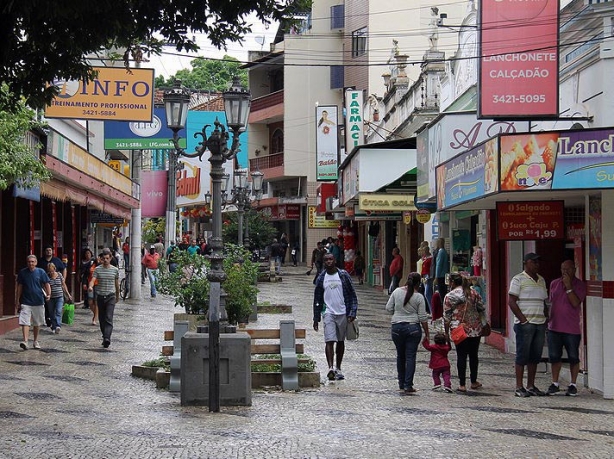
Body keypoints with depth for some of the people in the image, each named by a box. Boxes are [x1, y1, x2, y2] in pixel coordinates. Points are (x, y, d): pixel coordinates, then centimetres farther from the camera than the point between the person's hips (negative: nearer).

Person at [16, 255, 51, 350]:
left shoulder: (41, 272, 0)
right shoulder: (22, 273, 2)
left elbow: (46, 284, 3)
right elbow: (19, 287, 8)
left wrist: (48, 294, -15)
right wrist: (17, 301, 7)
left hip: (38, 302, 0)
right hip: (25, 302, 0)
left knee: (37, 324, 11)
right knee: (25, 322, -13)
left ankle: (36, 341, 25)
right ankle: (25, 341, -19)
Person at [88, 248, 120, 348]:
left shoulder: (115, 270, 4)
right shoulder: (97, 269, 2)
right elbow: (93, 280, -12)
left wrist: (117, 295, 25)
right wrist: (90, 286, -34)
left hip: (110, 296, -2)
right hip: (100, 296, 2)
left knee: (109, 318, -15)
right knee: (102, 319, 10)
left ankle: (107, 338, -25)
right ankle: (105, 337, 24)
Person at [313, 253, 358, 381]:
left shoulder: (343, 275, 2)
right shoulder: (321, 278, 5)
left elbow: (352, 295, 3)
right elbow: (317, 299, 11)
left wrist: (352, 313, -8)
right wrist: (316, 319, 9)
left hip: (342, 313, 1)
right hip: (328, 313, -1)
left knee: (341, 341, 10)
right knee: (329, 341, -14)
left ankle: (338, 369, 20)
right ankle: (330, 368, -23)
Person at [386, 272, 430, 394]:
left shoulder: (397, 291, 1)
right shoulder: (419, 297, -6)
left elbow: (388, 308, 7)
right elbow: (423, 318, -5)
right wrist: (426, 334, 3)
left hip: (397, 327, 3)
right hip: (413, 328, -3)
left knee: (400, 356, 14)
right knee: (410, 357, 0)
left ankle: (401, 384, 20)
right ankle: (408, 386, -4)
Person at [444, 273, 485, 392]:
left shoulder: (449, 296, -4)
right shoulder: (474, 293, 6)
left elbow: (447, 317, -3)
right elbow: (481, 309, 10)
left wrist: (446, 332, 4)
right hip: (475, 329, 3)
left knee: (461, 356, 1)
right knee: (473, 355, 14)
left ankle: (462, 385, -1)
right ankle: (474, 382, 22)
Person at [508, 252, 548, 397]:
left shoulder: (541, 280, 17)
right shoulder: (518, 279, -4)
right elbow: (511, 301, -9)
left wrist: (545, 318, 9)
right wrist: (523, 320, -14)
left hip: (540, 324, 7)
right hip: (525, 324, -6)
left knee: (535, 356, 8)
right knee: (522, 355, -4)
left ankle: (531, 386, 15)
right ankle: (519, 387, 0)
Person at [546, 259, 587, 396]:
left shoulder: (580, 285, -3)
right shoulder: (554, 283, 11)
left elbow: (575, 303, -16)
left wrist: (568, 286, -19)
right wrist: (548, 319, 18)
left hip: (572, 328, -4)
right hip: (554, 327, 4)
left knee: (573, 358, 1)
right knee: (554, 356, 5)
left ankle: (573, 385, 11)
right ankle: (555, 384, 15)